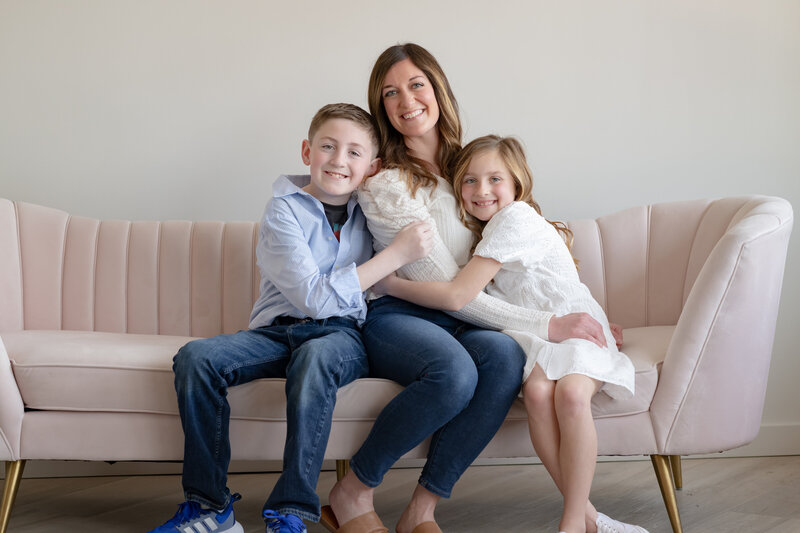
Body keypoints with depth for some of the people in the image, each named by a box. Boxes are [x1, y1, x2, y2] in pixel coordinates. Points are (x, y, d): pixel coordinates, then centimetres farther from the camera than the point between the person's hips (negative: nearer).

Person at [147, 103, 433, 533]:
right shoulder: (284, 211, -3)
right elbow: (316, 297, -15)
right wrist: (397, 254, -15)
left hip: (342, 336, 1)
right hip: (277, 331, 0)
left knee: (314, 357, -36)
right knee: (196, 357, -27)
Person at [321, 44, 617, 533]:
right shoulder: (385, 184, -10)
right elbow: (446, 288, -15)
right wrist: (546, 324, -18)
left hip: (458, 321, 5)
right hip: (395, 315, -5)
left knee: (506, 356, -30)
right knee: (455, 371, -38)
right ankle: (352, 494, -15)